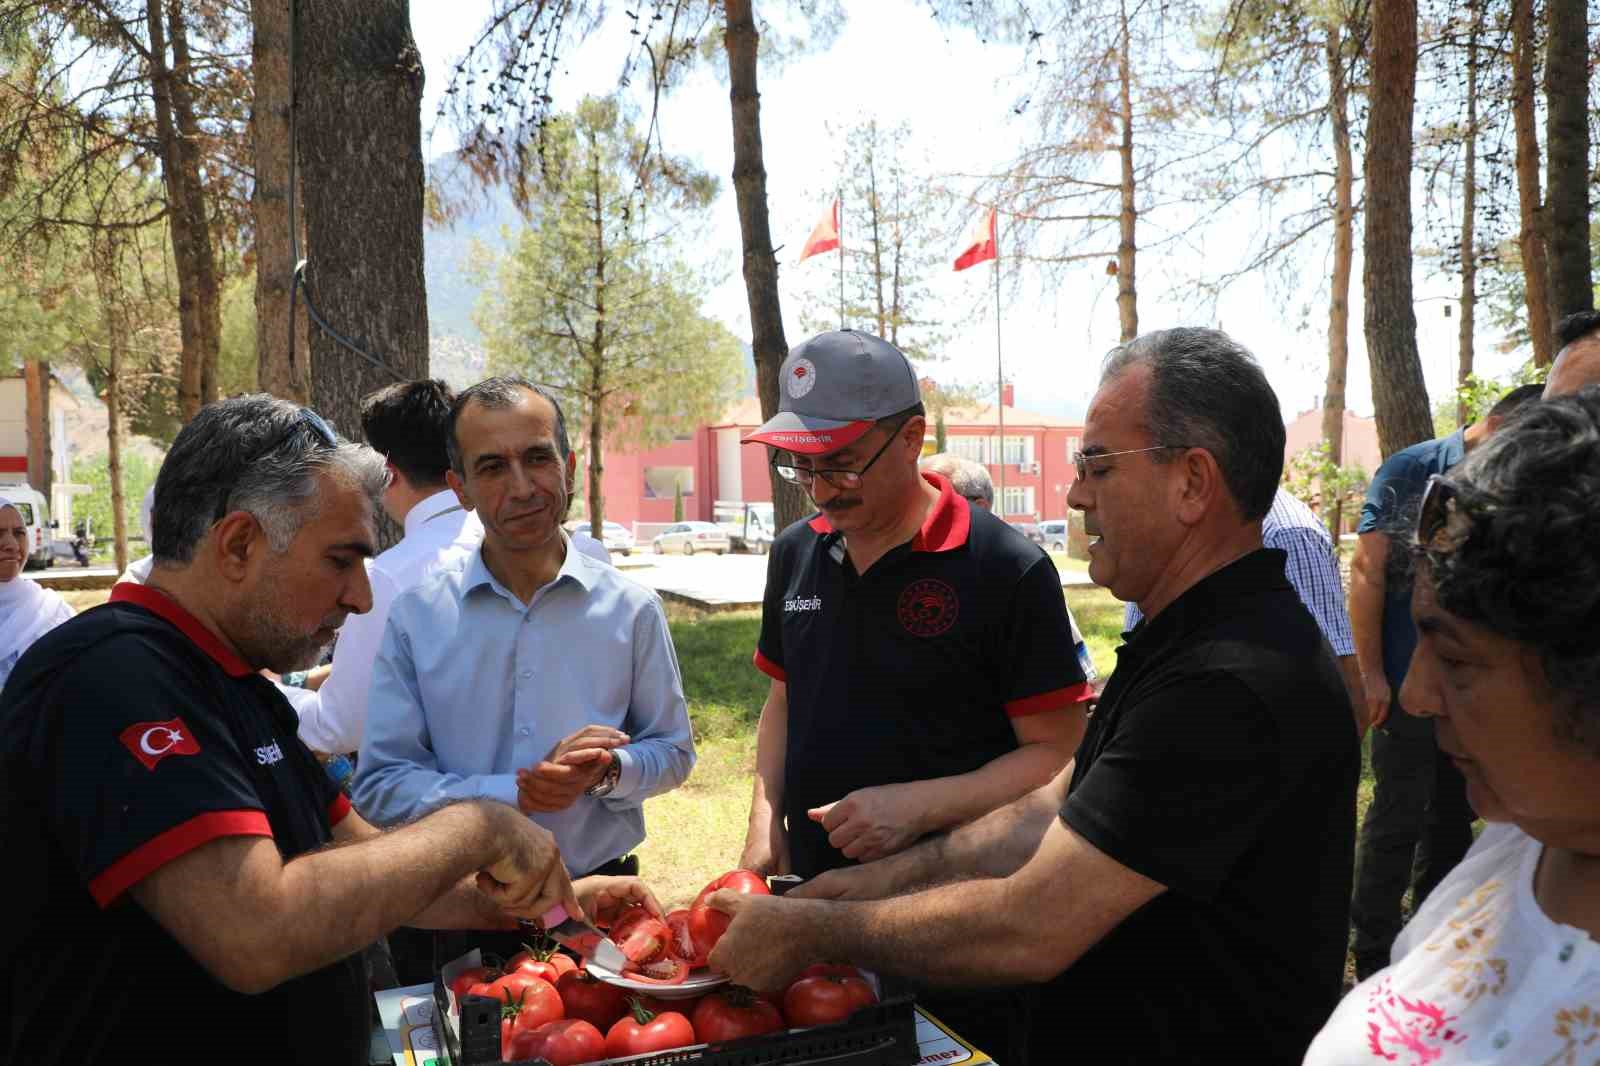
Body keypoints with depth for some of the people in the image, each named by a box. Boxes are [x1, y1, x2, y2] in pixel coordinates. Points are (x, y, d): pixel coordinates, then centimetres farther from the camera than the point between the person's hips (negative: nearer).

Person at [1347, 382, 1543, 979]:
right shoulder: (1409, 472, -7)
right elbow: (1368, 572, -9)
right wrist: (1371, 674, -13)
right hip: (1408, 681, -5)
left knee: (1454, 814, 14)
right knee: (1399, 817, -1)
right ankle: (1374, 961, 12)